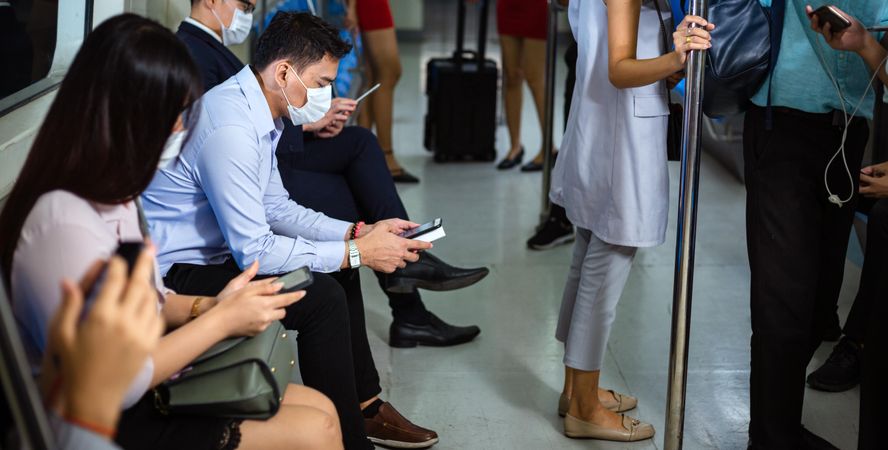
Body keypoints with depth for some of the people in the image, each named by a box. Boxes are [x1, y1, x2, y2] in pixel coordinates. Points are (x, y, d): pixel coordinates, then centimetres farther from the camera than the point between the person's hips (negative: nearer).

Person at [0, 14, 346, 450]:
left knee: (320, 410, 4)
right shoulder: (64, 221, -28)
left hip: (145, 387, 9)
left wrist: (208, 306, -6)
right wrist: (221, 320, -17)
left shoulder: (113, 192, 3)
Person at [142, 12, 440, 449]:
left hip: (214, 249, 11)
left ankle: (366, 406, 21)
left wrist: (355, 233, 2)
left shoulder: (260, 113, 3)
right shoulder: (229, 129, -28)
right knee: (322, 295, -21)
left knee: (339, 266, 13)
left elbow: (275, 207, 14)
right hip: (174, 273, -10)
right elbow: (253, 251, -27)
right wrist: (357, 253, -20)